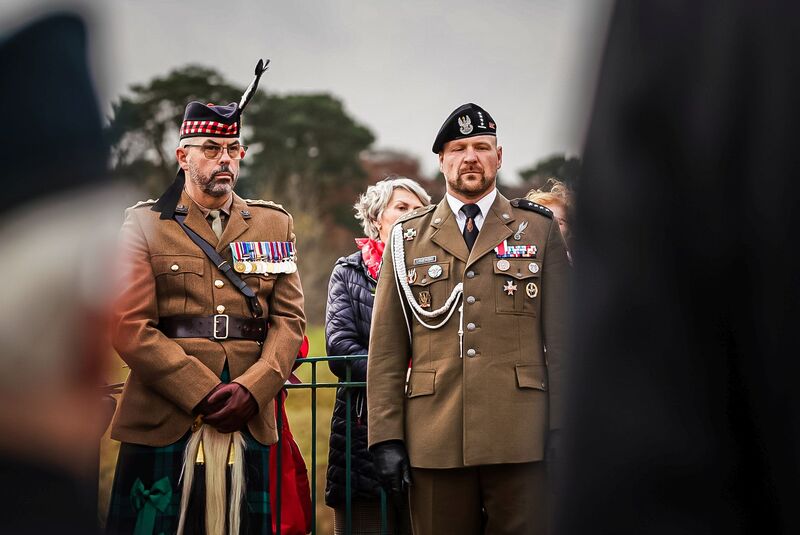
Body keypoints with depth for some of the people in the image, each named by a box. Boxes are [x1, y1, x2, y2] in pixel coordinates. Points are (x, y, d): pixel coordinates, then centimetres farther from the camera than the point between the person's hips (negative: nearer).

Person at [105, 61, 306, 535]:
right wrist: (205, 393, -13)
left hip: (249, 424, 3)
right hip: (162, 424, -2)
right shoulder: (145, 224, 5)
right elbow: (129, 326, -5)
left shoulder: (274, 224, 15)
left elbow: (290, 319, 6)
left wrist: (250, 389, -10)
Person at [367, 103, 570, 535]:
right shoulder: (407, 238, 11)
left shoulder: (539, 229, 10)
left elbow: (562, 337, 7)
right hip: (435, 439, 1)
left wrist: (563, 430, 0)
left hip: (521, 438, 0)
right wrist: (386, 436, 1)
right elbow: (386, 350, 8)